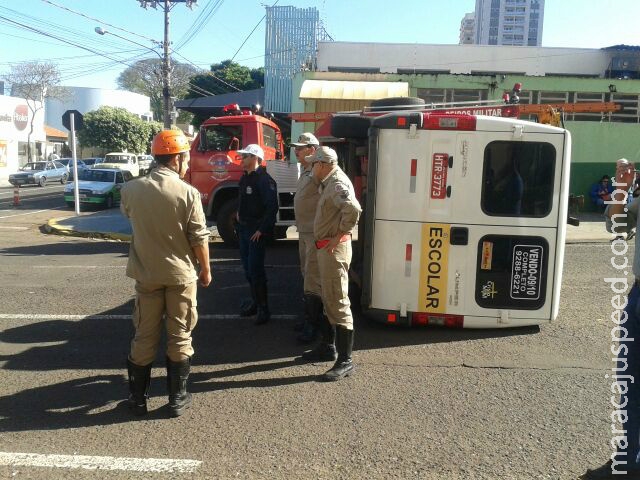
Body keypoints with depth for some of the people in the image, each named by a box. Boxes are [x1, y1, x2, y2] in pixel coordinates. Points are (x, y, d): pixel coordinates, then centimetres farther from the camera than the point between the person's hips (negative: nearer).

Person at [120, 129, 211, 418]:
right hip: (181, 275, -2)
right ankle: (177, 398, 20)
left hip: (146, 274, 3)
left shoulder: (132, 189, -5)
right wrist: (206, 269, 3)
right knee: (179, 337, 10)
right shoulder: (188, 193, -14)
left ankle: (138, 398, 26)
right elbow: (199, 238, -10)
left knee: (144, 337, 15)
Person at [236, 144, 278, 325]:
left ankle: (263, 308, 3)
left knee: (256, 269, -7)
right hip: (244, 229, 9)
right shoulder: (245, 178, 12)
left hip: (257, 231, -9)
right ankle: (255, 300, 27)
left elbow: (272, 207, -22)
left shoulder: (264, 179, -15)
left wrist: (262, 230, -21)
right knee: (247, 269, 14)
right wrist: (239, 213, 13)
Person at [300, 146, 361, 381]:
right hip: (325, 247, 11)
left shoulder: (338, 183, -17)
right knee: (328, 300, 19)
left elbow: (353, 209, -32)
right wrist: (324, 240, 11)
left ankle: (345, 360, -1)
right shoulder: (329, 183, 14)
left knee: (338, 303, -7)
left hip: (334, 248, -11)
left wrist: (339, 236, -23)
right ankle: (326, 347, 33)